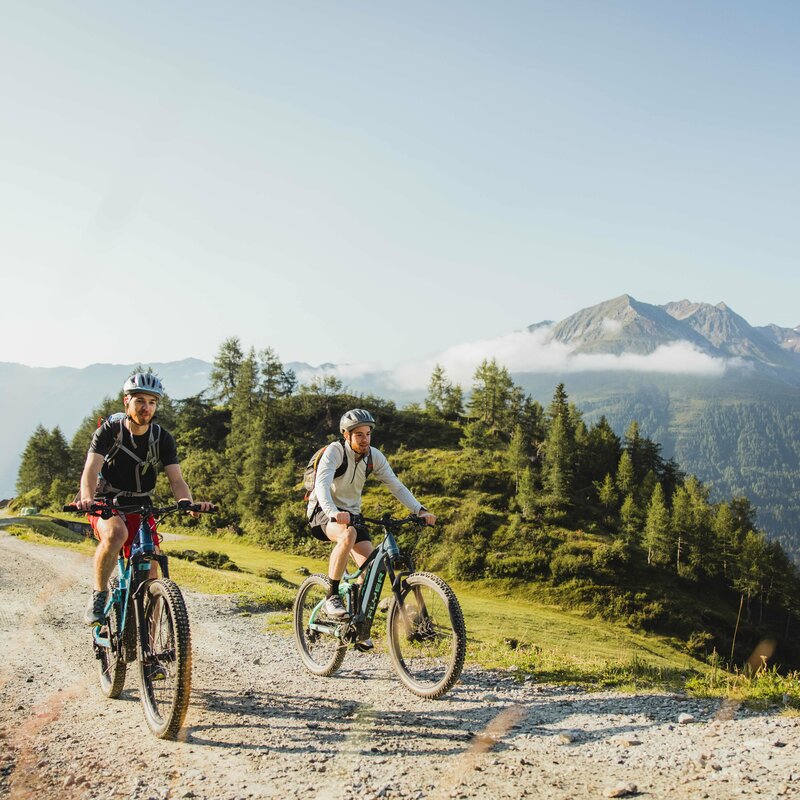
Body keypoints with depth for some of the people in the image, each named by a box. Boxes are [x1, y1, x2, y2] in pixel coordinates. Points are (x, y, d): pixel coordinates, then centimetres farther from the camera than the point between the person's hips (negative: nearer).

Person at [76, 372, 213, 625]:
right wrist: (88, 499, -45)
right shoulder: (109, 431, -11)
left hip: (140, 509, 3)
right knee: (116, 534, -36)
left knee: (150, 575, -9)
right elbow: (91, 469, -24)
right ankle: (99, 595, -16)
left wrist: (189, 503, -35)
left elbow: (176, 479, -13)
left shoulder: (163, 439, -5)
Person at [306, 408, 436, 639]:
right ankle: (332, 597, -25)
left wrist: (420, 510, -20)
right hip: (323, 511, -5)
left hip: (351, 513, 5)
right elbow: (322, 484, -34)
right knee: (348, 534, -38)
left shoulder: (374, 456, -3)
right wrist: (333, 512, -53)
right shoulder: (334, 451, -20)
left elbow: (396, 486, -6)